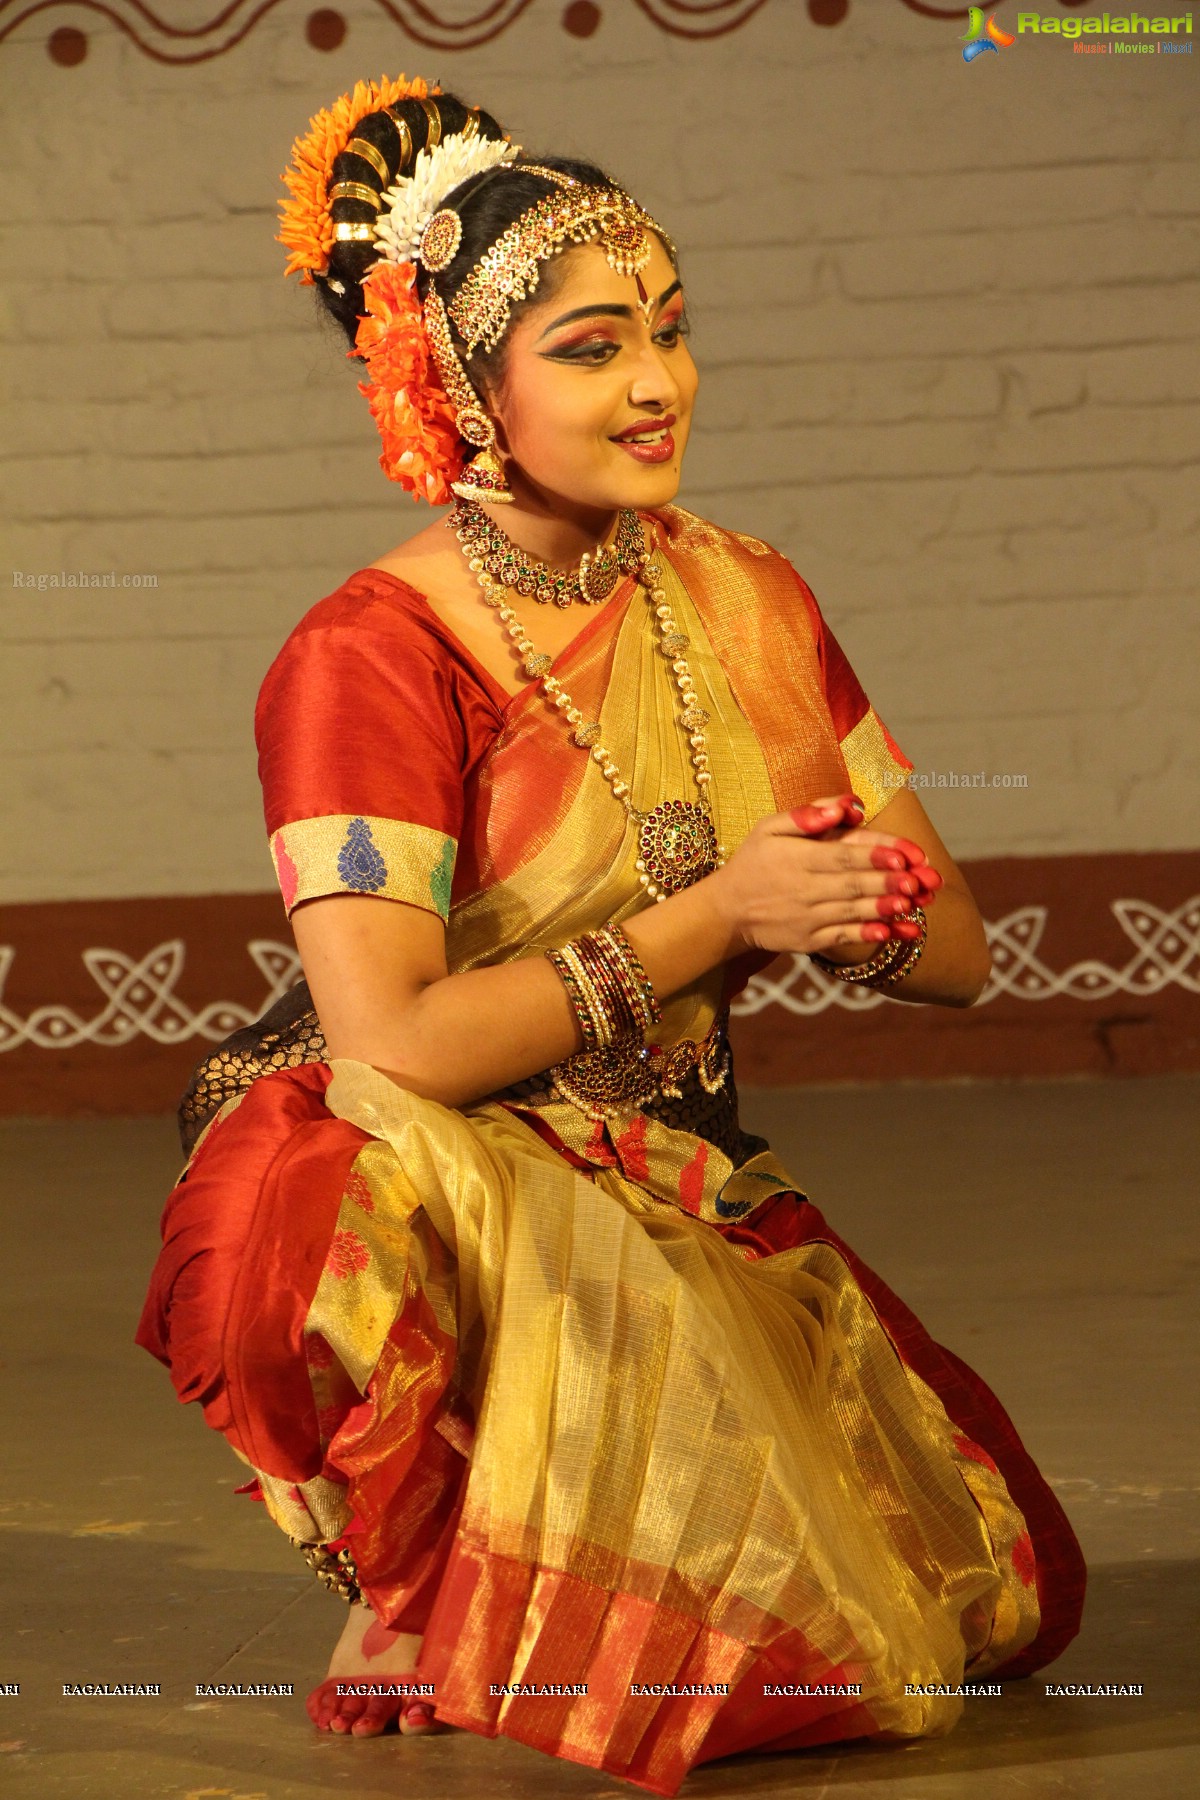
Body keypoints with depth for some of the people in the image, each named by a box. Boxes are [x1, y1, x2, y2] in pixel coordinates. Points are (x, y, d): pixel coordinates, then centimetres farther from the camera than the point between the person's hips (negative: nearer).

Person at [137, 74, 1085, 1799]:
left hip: (687, 1200, 6)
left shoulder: (748, 602, 4)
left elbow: (958, 948, 7)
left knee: (992, 1593, -6)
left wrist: (842, 914, -18)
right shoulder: (368, 657, -15)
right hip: (451, 1222, -6)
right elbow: (390, 1043, -27)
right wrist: (716, 916, -18)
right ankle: (425, 1590, -8)